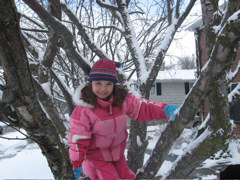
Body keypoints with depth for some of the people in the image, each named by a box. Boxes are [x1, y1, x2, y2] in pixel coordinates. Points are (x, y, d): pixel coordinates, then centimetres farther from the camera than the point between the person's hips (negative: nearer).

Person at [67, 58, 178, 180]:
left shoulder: (122, 99, -13)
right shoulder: (83, 110, -26)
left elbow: (142, 108, -8)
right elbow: (78, 139, -21)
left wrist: (164, 109, -24)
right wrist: (76, 164, -20)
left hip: (117, 152, 5)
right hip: (96, 156, -5)